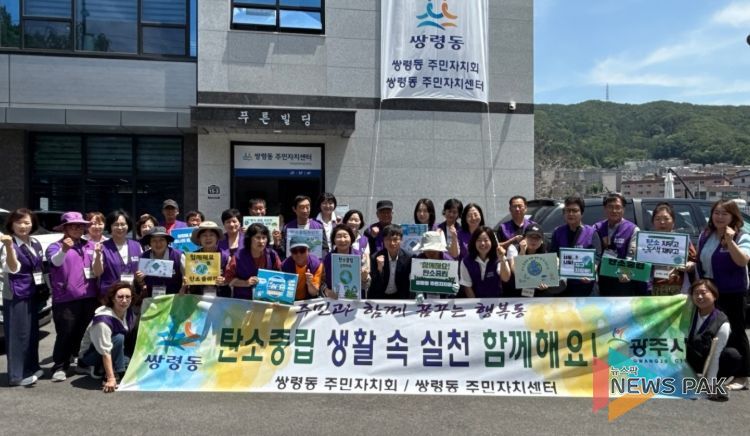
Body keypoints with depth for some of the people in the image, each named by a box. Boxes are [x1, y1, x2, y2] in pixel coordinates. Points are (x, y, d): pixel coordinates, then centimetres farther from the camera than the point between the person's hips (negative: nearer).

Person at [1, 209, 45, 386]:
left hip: (33, 295, 7)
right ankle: (17, 375, 3)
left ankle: (31, 368, 27)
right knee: (18, 334, -4)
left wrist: (43, 289, 16)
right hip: (16, 296, -7)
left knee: (32, 332, 15)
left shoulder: (36, 244, 9)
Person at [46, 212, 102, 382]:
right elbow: (56, 261, -24)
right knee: (65, 334, -3)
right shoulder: (55, 247, 0)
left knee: (86, 333, 11)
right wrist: (64, 250, -45)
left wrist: (97, 255, -16)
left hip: (89, 297, 4)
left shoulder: (90, 246, 10)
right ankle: (60, 367, 9)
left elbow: (97, 273, 3)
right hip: (65, 299, -3)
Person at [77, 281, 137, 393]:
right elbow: (105, 352, -35)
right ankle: (116, 375, -20)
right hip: (89, 354, -8)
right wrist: (111, 379, -36)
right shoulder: (103, 320, -33)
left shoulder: (129, 312, -13)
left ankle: (99, 369, 8)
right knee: (118, 338, -30)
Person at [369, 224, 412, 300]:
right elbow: (375, 286, -17)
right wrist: (379, 268, -30)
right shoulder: (376, 257, -14)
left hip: (399, 296, 1)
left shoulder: (407, 258, -11)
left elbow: (407, 285, -1)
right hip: (378, 296, -1)